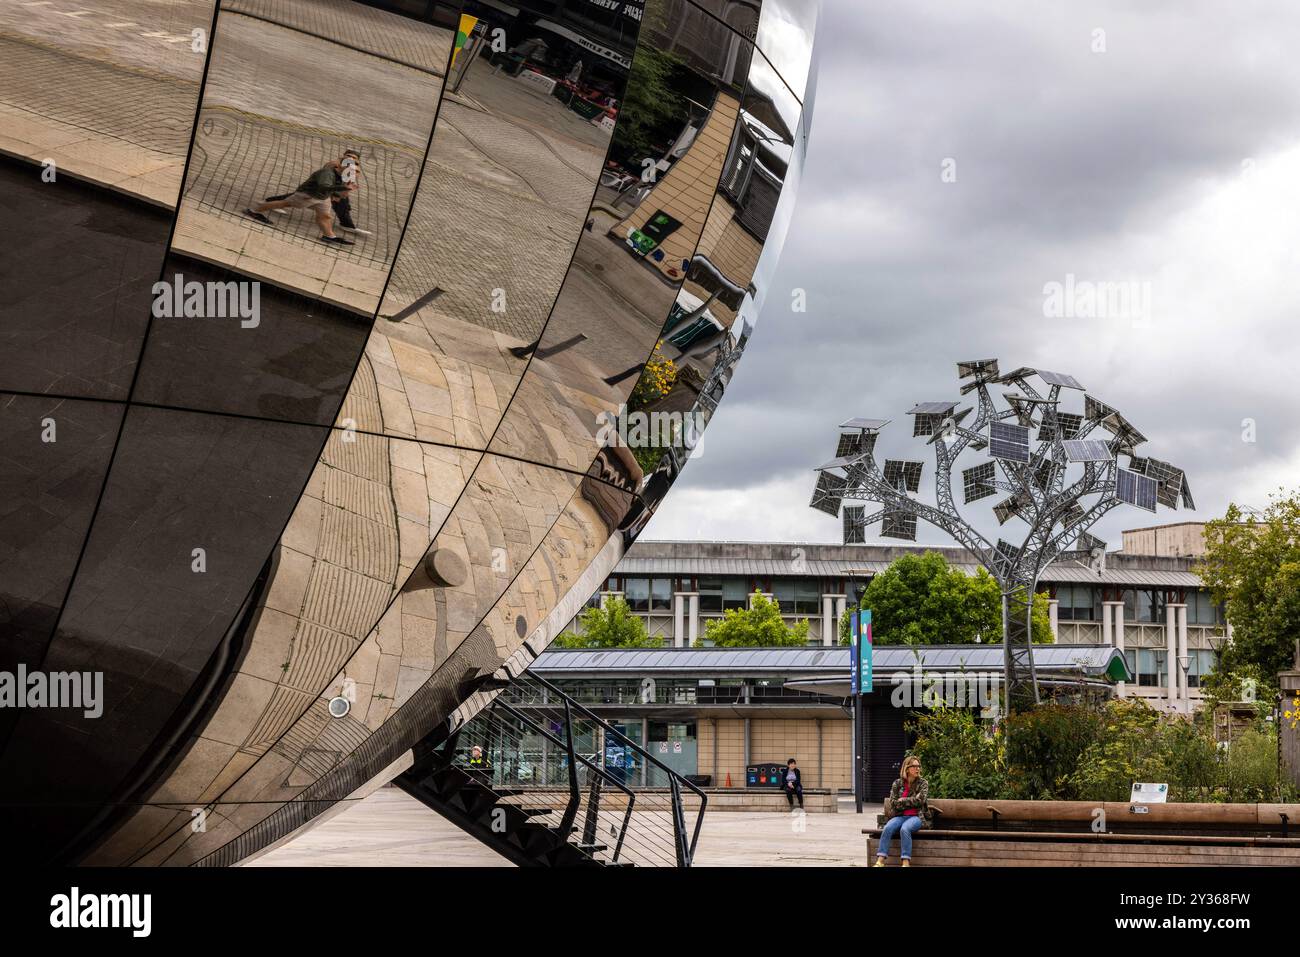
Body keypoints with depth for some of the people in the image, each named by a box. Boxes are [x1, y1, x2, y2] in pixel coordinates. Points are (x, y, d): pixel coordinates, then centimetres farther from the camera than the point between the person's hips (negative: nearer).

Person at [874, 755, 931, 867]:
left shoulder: (922, 783, 7)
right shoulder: (897, 784, 10)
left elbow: (920, 800, -8)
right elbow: (894, 803, 1)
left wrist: (903, 801, -3)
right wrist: (911, 802, -4)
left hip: (917, 817, -2)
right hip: (900, 816, 2)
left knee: (904, 829, -36)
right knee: (887, 828, -30)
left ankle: (906, 863, -43)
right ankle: (880, 861, -38)